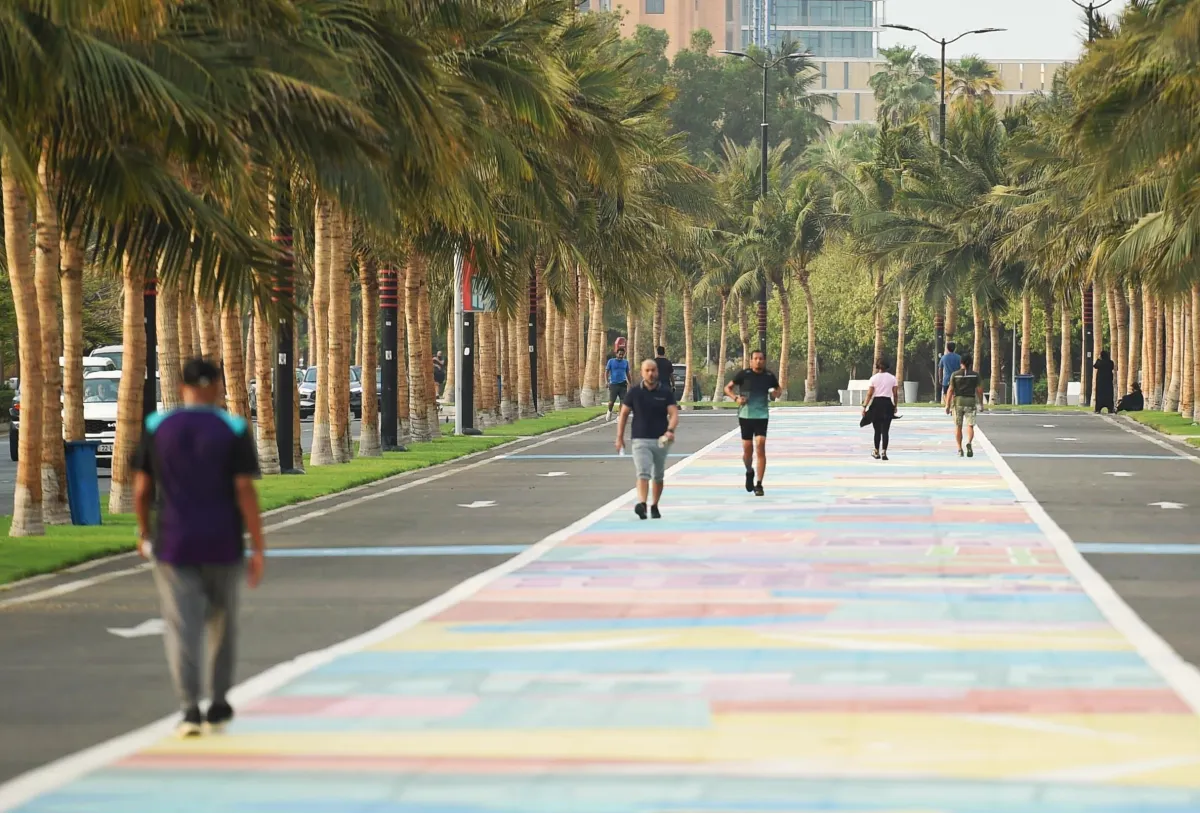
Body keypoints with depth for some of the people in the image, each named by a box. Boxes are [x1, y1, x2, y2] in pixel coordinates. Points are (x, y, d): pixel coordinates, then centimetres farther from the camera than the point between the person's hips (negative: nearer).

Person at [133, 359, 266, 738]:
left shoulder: (157, 427, -3)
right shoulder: (234, 429, -7)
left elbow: (141, 487, 1)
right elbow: (246, 490, -12)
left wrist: (144, 530, 19)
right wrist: (258, 549, -9)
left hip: (174, 545, 0)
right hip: (222, 545, 0)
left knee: (183, 628, -1)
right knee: (222, 621, 19)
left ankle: (190, 708, -17)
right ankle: (218, 706, 26)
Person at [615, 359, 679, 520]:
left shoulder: (666, 393, 2)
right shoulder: (634, 392, 1)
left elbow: (674, 414, -7)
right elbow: (624, 414, 7)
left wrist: (670, 430, -27)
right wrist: (620, 437, 2)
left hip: (660, 440, 2)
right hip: (640, 440, -2)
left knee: (658, 476, 13)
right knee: (643, 473, -19)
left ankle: (654, 507, 28)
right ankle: (641, 504, -34)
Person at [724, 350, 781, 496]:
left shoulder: (769, 376, 4)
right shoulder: (743, 374, -3)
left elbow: (778, 389, 21)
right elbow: (727, 388, 5)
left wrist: (775, 394, -2)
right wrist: (735, 398, -13)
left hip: (762, 416, 0)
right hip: (745, 416, 0)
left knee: (760, 448, -12)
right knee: (747, 450, 3)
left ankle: (759, 484, -7)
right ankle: (749, 472, 37)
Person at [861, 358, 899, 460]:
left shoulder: (874, 378, -2)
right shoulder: (892, 378, 3)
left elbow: (869, 394, -6)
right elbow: (895, 394, 2)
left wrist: (864, 407, -4)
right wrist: (895, 406, 13)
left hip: (876, 403, 0)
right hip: (888, 404, 0)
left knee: (877, 430, 12)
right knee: (885, 430, 2)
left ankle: (876, 452, 22)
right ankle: (884, 452, -6)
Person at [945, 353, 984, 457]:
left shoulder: (955, 375, 0)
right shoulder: (975, 375, 1)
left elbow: (950, 390, -4)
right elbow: (979, 390, -2)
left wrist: (947, 405, -2)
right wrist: (981, 403, 8)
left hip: (958, 402, 0)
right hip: (971, 402, 0)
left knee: (958, 426, 11)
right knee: (970, 426, 1)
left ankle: (959, 449, 12)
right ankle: (969, 443, -26)